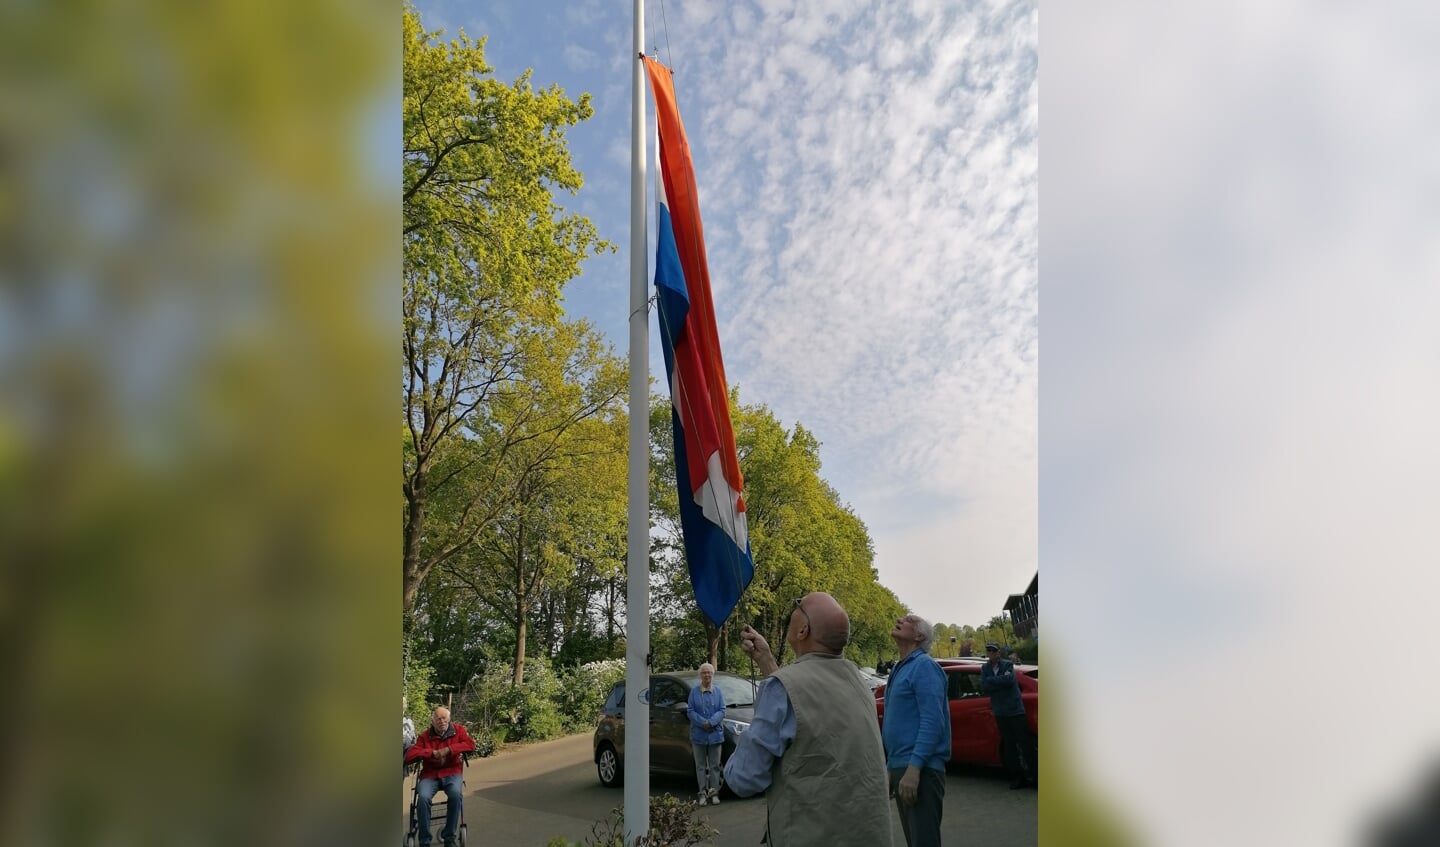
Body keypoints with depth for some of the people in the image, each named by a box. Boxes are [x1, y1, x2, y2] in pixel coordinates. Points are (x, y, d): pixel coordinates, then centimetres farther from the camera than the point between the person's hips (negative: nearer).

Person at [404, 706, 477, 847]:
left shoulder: (458, 730, 4)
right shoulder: (424, 736, 1)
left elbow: (470, 745, -9)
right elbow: (409, 756, -9)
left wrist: (449, 749, -18)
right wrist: (432, 753, -17)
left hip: (451, 773, 0)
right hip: (430, 775, 0)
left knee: (456, 794, -32)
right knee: (423, 797, -31)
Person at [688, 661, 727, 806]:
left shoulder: (718, 692, 6)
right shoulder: (694, 692, 3)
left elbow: (722, 711, -1)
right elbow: (691, 711, -2)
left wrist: (711, 722, -16)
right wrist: (703, 723, -16)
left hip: (715, 734, 1)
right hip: (698, 734, -1)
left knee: (714, 765, 5)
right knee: (701, 766, 4)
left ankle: (714, 793, 11)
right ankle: (703, 793, 9)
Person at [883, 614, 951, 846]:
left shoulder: (924, 666, -10)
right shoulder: (900, 669, 17)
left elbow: (932, 722, -19)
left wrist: (913, 768, -25)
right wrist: (889, 767, 20)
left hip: (919, 770, -9)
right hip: (899, 767, 9)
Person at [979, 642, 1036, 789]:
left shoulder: (1008, 665, -2)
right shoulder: (985, 668, 7)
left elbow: (1010, 680, -20)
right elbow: (983, 687, -7)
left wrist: (991, 680, -13)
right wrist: (1001, 680, -14)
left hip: (1015, 709, -4)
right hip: (1000, 712, 4)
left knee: (1025, 742, -3)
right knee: (1008, 744, 7)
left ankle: (1033, 774, 5)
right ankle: (1017, 775, 14)